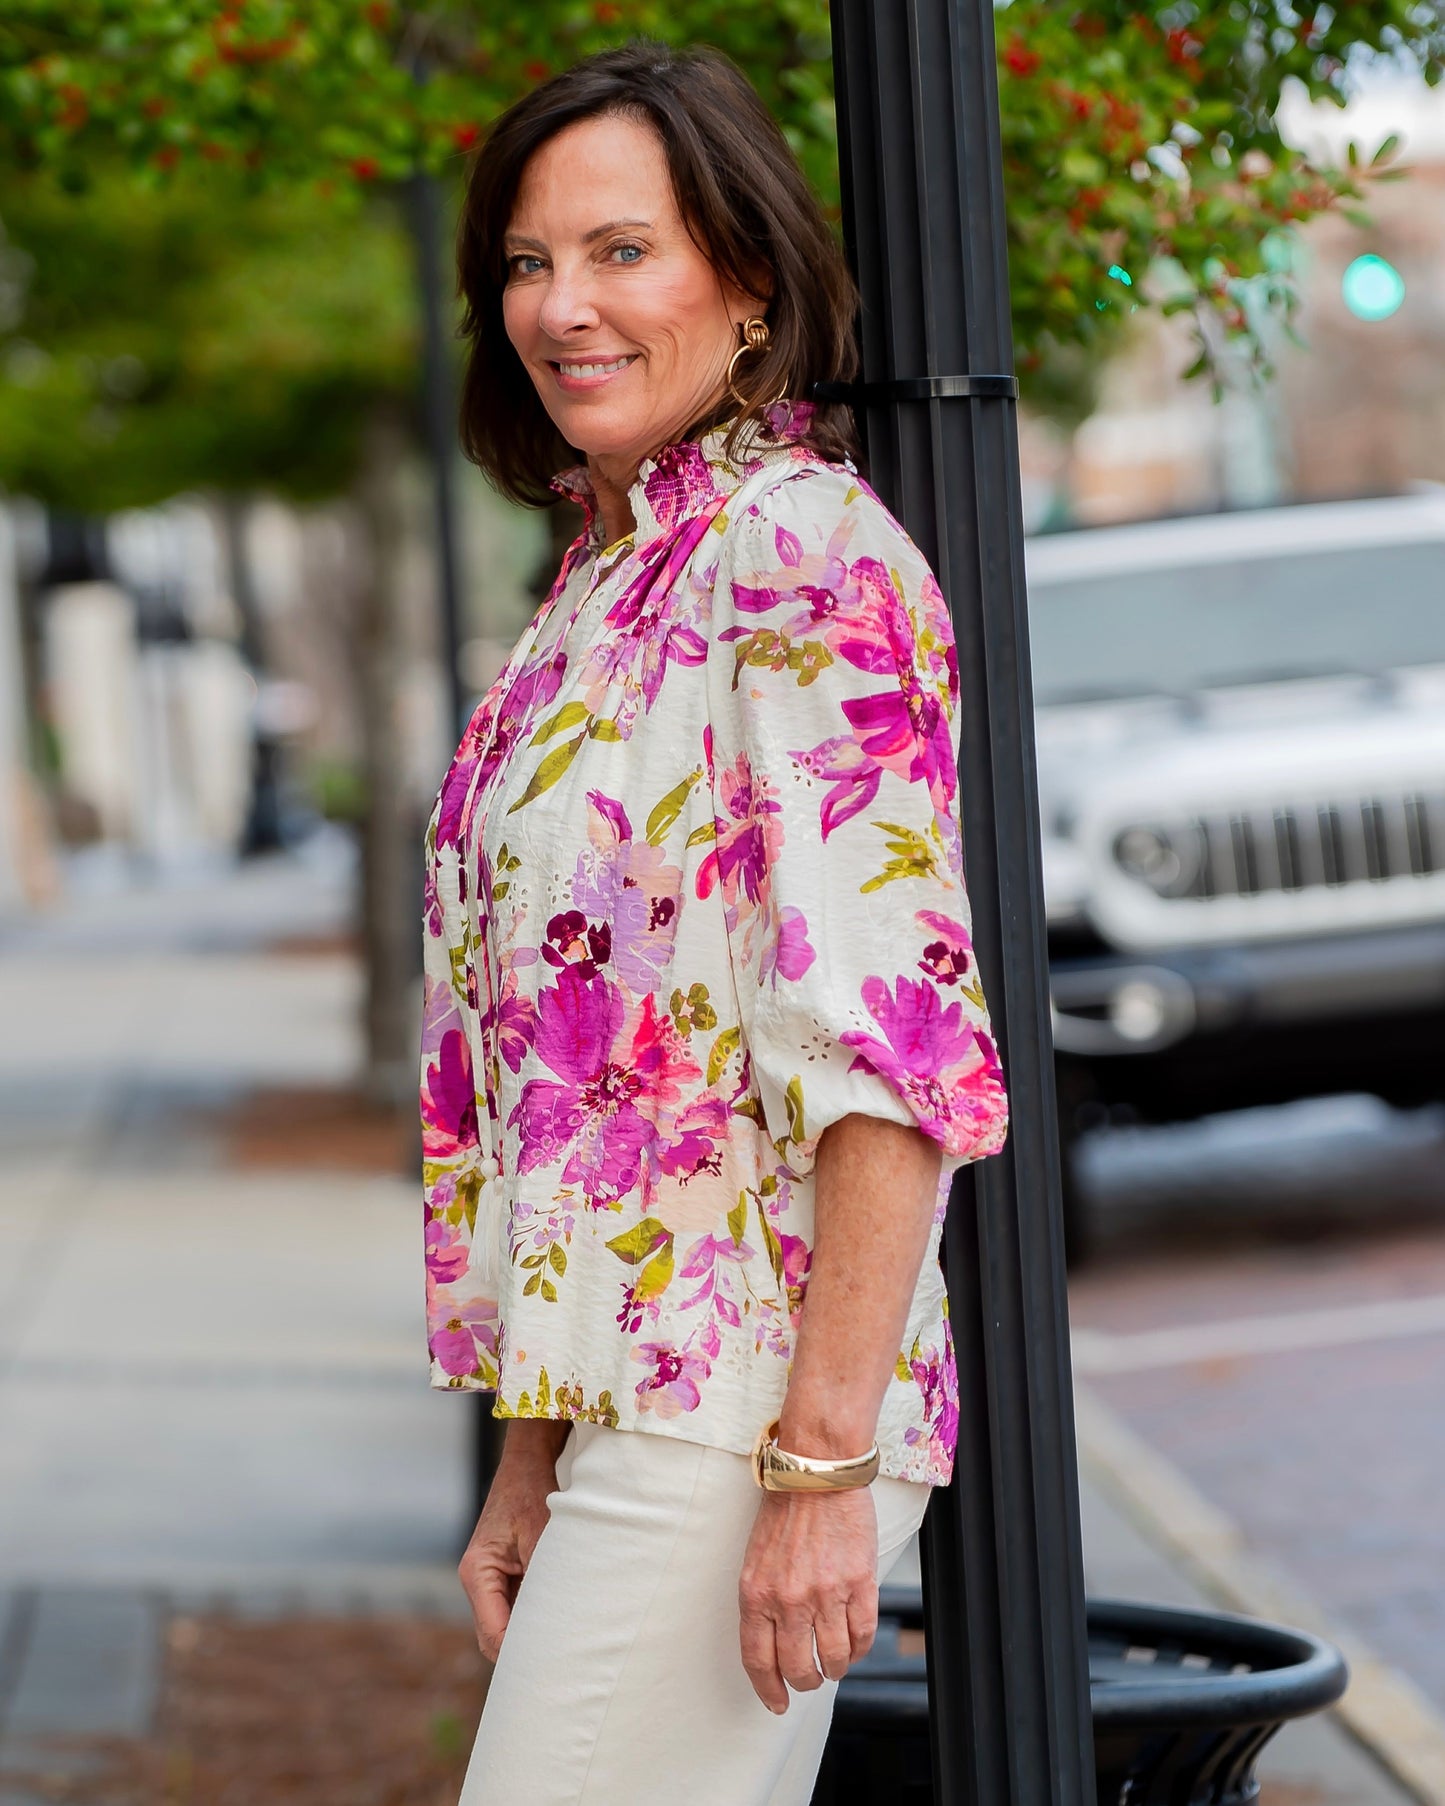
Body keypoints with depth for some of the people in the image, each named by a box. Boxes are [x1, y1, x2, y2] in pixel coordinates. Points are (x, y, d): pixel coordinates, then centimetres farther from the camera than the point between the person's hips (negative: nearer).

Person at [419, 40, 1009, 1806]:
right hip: (624, 1404, 9)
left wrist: (823, 1460, -21)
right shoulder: (604, 581, 16)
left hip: (738, 1396, -8)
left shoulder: (804, 551, -10)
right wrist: (533, 1460, 16)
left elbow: (889, 1038, -18)